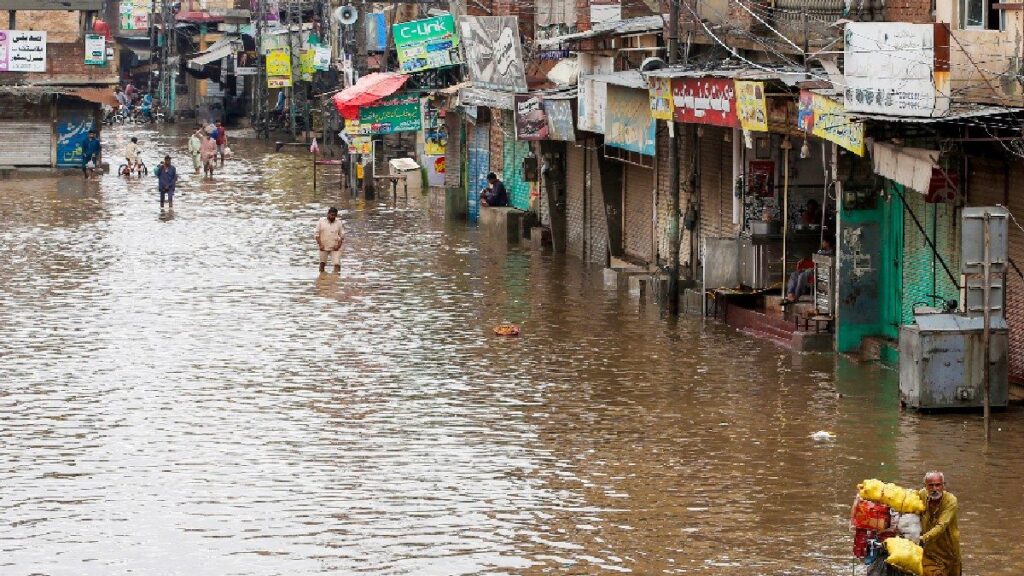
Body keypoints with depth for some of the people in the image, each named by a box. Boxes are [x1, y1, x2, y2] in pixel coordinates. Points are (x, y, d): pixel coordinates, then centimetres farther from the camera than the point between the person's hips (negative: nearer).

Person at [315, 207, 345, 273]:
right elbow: (317, 234, 0)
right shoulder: (321, 221, 0)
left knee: (337, 263, -12)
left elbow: (342, 235, 5)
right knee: (322, 263, 12)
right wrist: (320, 245, -10)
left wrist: (338, 245, -10)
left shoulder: (339, 223, 2)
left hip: (335, 248, -1)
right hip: (324, 247, 1)